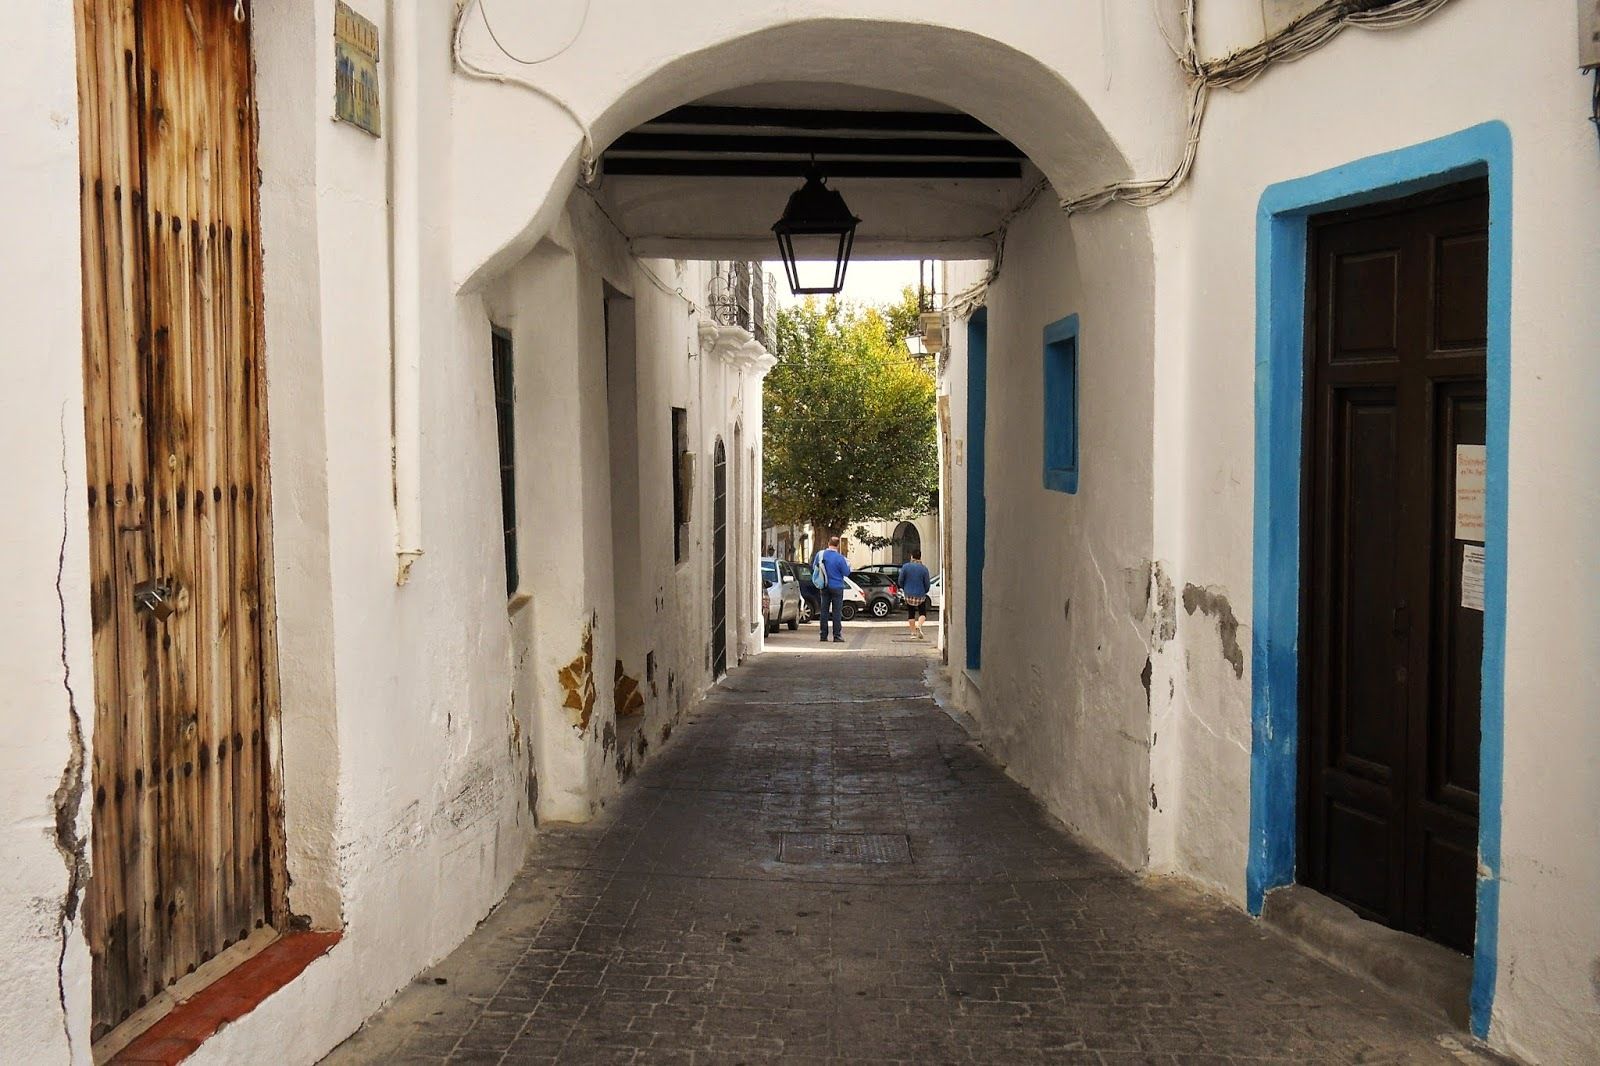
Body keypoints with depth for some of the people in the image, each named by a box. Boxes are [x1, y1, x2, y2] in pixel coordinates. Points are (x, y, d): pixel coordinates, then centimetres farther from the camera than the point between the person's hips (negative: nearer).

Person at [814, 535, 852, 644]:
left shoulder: (820, 554, -2)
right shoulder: (839, 558, -15)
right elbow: (846, 573, -7)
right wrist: (848, 564, 11)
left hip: (824, 587, 4)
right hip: (836, 587, -4)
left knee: (823, 611, 8)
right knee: (837, 611, -1)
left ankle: (823, 635, 7)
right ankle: (837, 635, -3)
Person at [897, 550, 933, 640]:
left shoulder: (905, 567, -7)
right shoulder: (924, 569, -8)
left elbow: (901, 581, -1)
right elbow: (927, 583, -4)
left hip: (908, 595, 1)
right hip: (920, 595, -1)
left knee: (911, 614, 12)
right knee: (922, 613, 10)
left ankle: (913, 632, 12)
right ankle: (919, 626, -17)